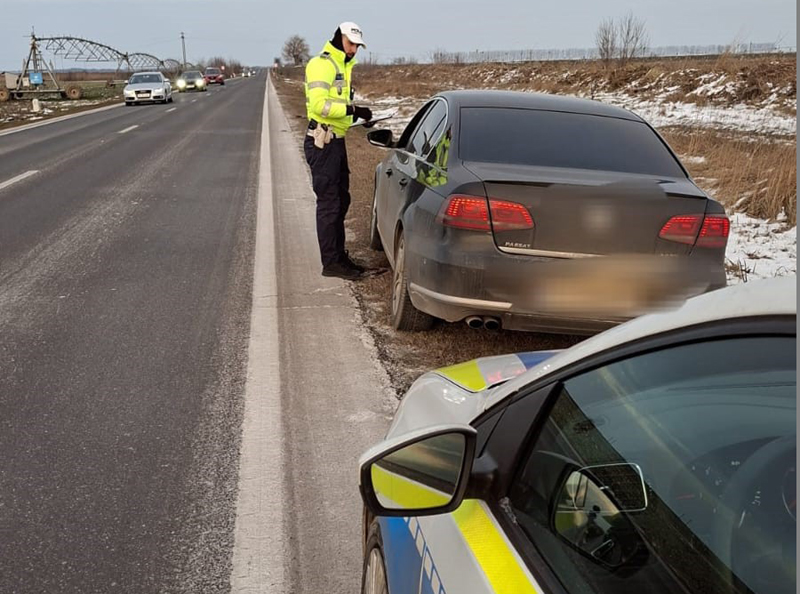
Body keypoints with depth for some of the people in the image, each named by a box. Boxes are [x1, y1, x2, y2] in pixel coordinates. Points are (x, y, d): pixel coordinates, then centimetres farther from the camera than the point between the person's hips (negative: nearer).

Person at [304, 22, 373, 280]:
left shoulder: (343, 67, 18)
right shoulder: (322, 64, -12)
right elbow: (319, 104, -24)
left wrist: (356, 114, 4)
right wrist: (351, 109, -26)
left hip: (337, 141, 10)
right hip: (322, 142, -10)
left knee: (341, 200, 15)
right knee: (328, 203, -5)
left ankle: (339, 256, 25)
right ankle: (330, 262, 2)